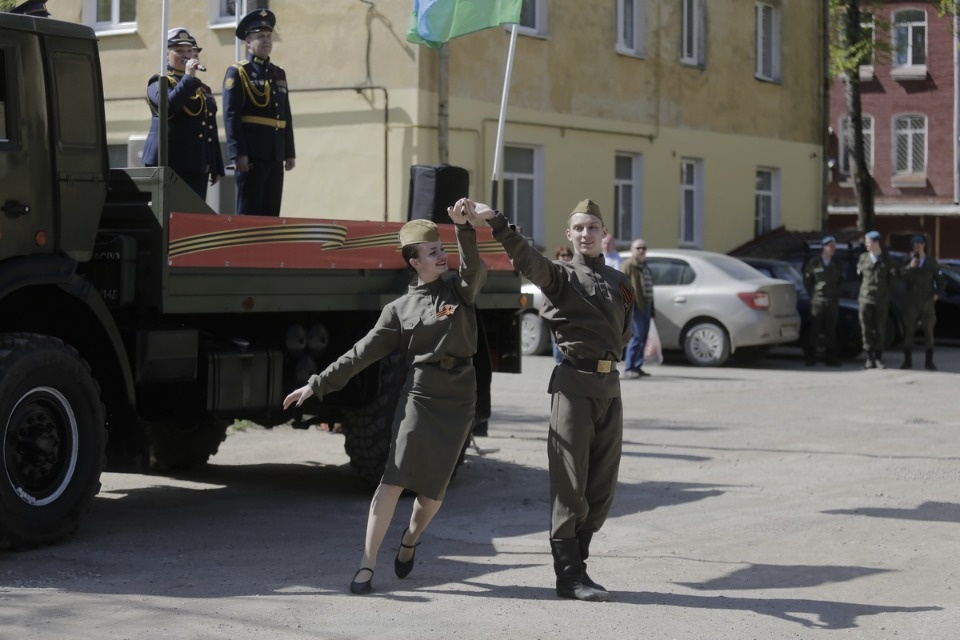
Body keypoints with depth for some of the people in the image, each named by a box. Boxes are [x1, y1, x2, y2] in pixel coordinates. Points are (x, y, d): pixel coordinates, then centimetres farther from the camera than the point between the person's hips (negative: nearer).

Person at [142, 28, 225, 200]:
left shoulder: (203, 89, 21)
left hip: (198, 167, 6)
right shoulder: (159, 82, 3)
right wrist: (189, 77, -17)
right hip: (168, 164, -6)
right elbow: (168, 105, -20)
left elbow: (211, 130, 20)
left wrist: (217, 168, 15)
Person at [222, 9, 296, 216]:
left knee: (271, 213, 7)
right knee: (249, 212, -5)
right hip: (252, 155, -6)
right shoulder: (237, 73, -2)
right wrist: (238, 153, -18)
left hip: (275, 156, 6)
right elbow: (231, 116, -10)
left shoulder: (279, 74, 18)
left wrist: (290, 152, 13)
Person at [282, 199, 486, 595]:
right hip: (419, 396, -1)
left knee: (433, 489, 5)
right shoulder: (400, 308, 8)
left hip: (459, 402, 1)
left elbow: (475, 269, -15)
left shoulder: (459, 291, 9)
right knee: (394, 480, -11)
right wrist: (318, 384, 0)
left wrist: (465, 228, -31)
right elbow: (361, 355, 6)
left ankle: (410, 538, 35)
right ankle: (367, 566, -11)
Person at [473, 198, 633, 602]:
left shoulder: (618, 282, 16)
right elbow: (526, 259, -22)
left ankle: (576, 564, 20)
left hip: (609, 385, 6)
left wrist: (605, 355, 11)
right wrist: (497, 223, -37)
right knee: (570, 485, -5)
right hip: (574, 385, -6)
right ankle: (569, 576, -1)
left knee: (602, 486, 9)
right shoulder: (560, 276, -1)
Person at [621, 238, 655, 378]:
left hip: (645, 306, 9)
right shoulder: (628, 265, -6)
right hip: (634, 307, -9)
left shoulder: (645, 266, 22)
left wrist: (652, 308, 23)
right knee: (636, 336, -13)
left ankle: (637, 367, 15)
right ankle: (628, 369, -12)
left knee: (643, 338, 9)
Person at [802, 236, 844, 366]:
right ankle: (810, 357, 0)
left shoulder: (836, 265, 10)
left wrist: (835, 295, 11)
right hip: (817, 302, -4)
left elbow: (840, 281, 21)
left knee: (831, 331, 5)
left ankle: (830, 357, 10)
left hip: (832, 303, 4)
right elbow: (807, 281, 5)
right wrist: (814, 295, 3)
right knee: (814, 330, -5)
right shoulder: (813, 263, -2)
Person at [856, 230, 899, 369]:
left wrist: (886, 288, 11)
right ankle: (870, 359, 1)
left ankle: (878, 358, 8)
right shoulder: (863, 258, 4)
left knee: (879, 330, 1)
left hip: (881, 300, -1)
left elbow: (895, 274, 11)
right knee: (866, 329, -2)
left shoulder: (887, 259, -2)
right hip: (866, 299, 1)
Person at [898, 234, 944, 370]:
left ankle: (929, 362, 5)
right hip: (911, 301, 0)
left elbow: (939, 279, 12)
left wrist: (937, 293, -3)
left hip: (927, 302, 0)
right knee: (908, 330, -3)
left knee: (929, 331, 0)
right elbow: (902, 277, -14)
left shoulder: (932, 262, 7)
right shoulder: (908, 261, 4)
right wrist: (910, 267, -31)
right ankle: (907, 361, 2)